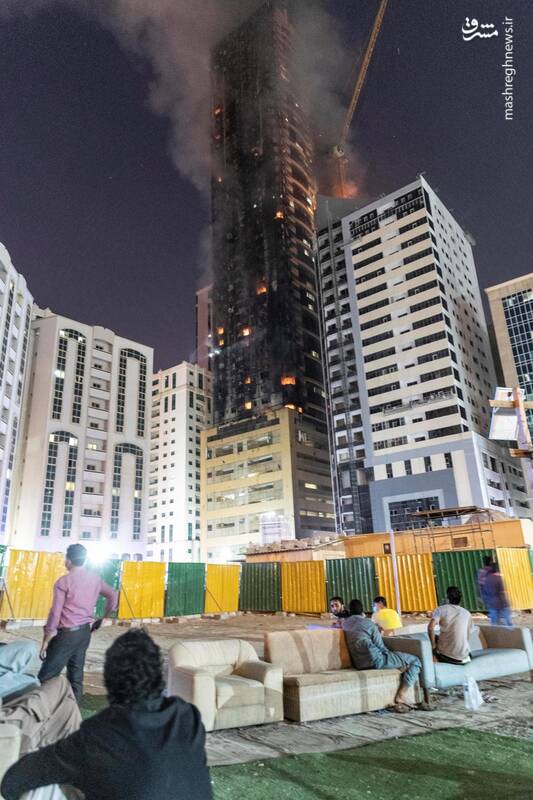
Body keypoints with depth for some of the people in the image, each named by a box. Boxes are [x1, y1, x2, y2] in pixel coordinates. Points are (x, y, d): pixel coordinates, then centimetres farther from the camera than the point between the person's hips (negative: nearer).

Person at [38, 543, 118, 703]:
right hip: (85, 631, 6)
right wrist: (102, 618, 21)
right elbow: (113, 596, 12)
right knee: (76, 674, 14)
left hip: (67, 633, -6)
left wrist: (46, 641, -6)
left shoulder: (64, 582, -12)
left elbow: (55, 613, -12)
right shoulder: (95, 579, 5)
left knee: (46, 677, 2)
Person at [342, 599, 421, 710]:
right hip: (374, 660, -7)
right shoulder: (368, 623, -5)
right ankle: (401, 696, -10)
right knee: (415, 661, 0)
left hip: (359, 664, 8)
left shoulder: (345, 623, 13)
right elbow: (381, 647, -5)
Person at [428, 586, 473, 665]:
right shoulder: (467, 613, 4)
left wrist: (433, 646, -6)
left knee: (434, 637, 25)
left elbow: (430, 627, -19)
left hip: (445, 654, -5)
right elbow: (467, 637, 9)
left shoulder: (441, 609, -4)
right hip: (463, 657, 5)